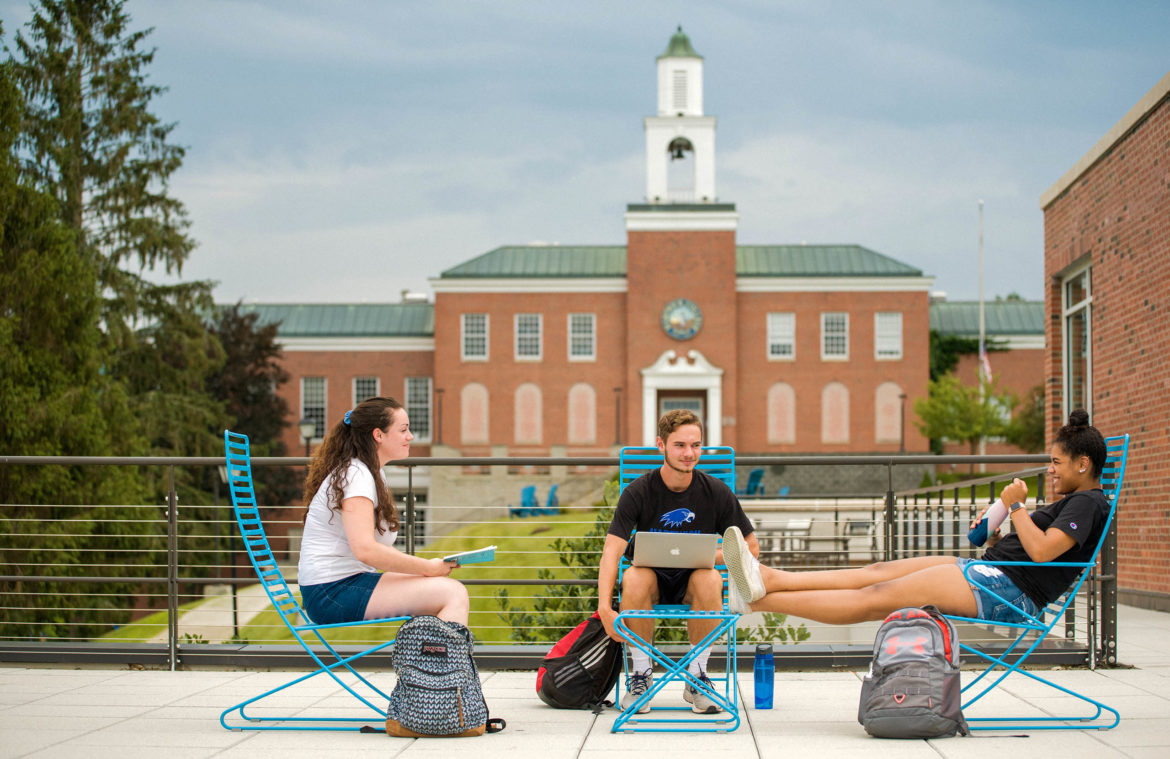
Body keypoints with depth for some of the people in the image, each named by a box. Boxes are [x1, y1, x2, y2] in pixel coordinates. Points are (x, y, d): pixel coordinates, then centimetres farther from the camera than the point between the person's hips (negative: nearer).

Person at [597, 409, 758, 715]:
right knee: (634, 578, -35)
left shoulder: (716, 492, -7)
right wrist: (605, 608, -32)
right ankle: (640, 675, -15)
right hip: (653, 578, 0)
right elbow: (611, 552, -18)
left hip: (692, 579, 0)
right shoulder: (638, 492, -11)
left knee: (710, 579, -34)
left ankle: (696, 677, -15)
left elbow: (750, 547, 0)